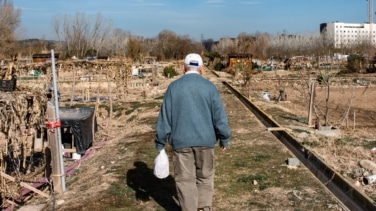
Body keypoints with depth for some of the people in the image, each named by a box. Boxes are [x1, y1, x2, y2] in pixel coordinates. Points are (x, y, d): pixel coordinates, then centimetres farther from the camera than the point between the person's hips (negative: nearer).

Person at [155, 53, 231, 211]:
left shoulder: (174, 87, -2)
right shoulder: (209, 87, -2)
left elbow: (164, 117, -2)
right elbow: (220, 117, -2)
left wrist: (160, 143, 4)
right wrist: (224, 140, 7)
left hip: (181, 141, -1)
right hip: (205, 140, 1)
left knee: (185, 179, 9)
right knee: (205, 176, 17)